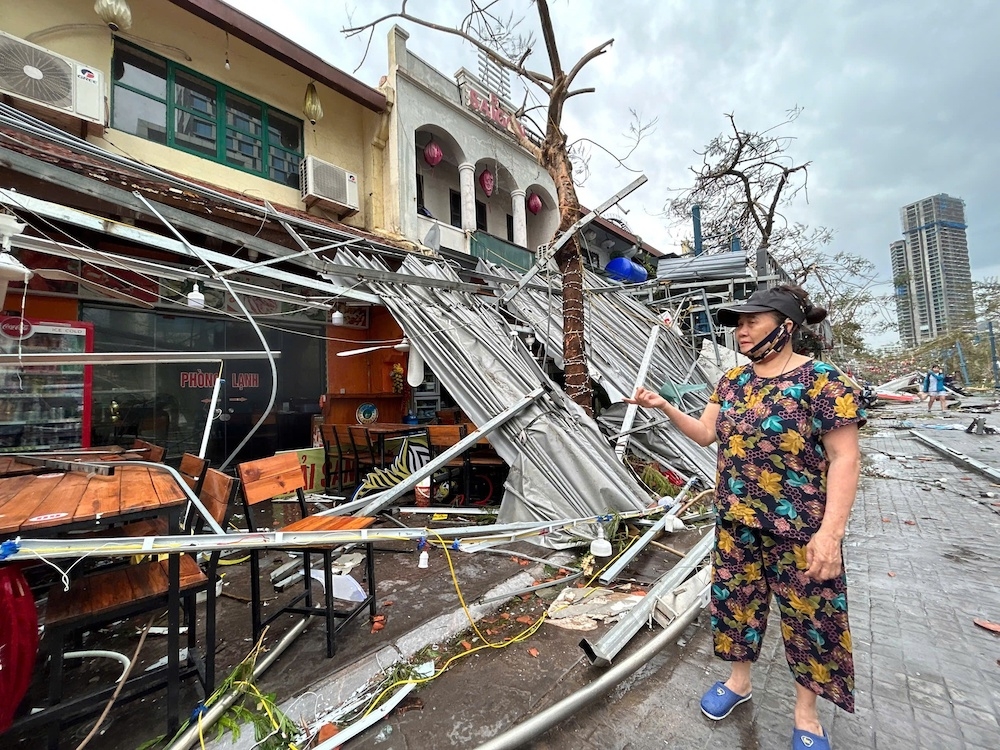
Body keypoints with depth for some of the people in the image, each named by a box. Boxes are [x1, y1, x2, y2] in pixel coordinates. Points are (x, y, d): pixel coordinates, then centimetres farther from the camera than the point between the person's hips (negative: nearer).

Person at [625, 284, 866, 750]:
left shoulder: (822, 380, -15)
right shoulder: (733, 381, 3)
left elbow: (844, 458, -16)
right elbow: (705, 434, 6)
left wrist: (830, 532, -20)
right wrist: (664, 407, -9)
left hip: (800, 530, -5)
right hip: (735, 523, 6)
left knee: (808, 616, 14)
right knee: (736, 601, 19)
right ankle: (739, 679, 43)